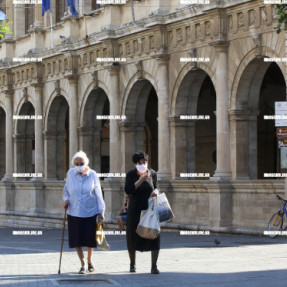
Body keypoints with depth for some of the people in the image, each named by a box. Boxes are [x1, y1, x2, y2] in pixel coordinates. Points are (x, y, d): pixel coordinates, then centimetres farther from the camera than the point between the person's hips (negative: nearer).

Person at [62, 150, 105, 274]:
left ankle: (89, 261, 30)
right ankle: (82, 264, 12)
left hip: (90, 212, -1)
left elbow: (98, 194, -1)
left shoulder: (92, 175, -6)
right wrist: (66, 199, -8)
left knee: (90, 238, 6)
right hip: (74, 212, 1)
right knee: (77, 239, 0)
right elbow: (66, 189, 12)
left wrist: (101, 211, -2)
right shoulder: (70, 174, -2)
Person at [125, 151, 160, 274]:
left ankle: (154, 266, -10)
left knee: (154, 236, -12)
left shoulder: (152, 173, -1)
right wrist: (141, 180, -26)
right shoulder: (131, 174, -7)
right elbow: (128, 190, -20)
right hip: (135, 210, -1)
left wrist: (154, 192, -9)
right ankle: (132, 264, 29)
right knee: (133, 236, 8)